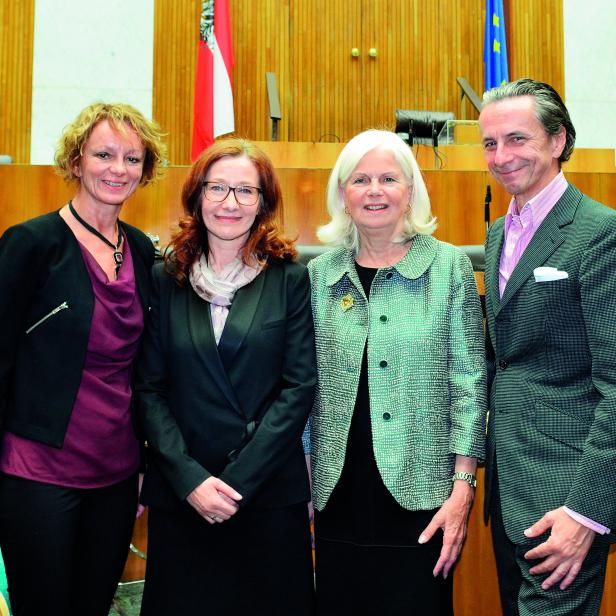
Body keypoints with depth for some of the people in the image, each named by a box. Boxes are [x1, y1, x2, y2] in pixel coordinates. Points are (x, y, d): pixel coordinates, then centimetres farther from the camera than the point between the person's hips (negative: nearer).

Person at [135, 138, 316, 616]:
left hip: (270, 492, -1)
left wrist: (238, 481, -12)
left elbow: (300, 386, -6)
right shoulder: (166, 279, 2)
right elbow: (150, 389, 0)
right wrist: (190, 478, -11)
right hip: (179, 494, 1)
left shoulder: (290, 278, -2)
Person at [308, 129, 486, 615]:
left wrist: (463, 488, -8)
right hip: (340, 495, 3)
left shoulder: (449, 266, -2)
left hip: (420, 493, -2)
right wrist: (301, 482, 9)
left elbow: (469, 382, -4)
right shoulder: (320, 274, 5)